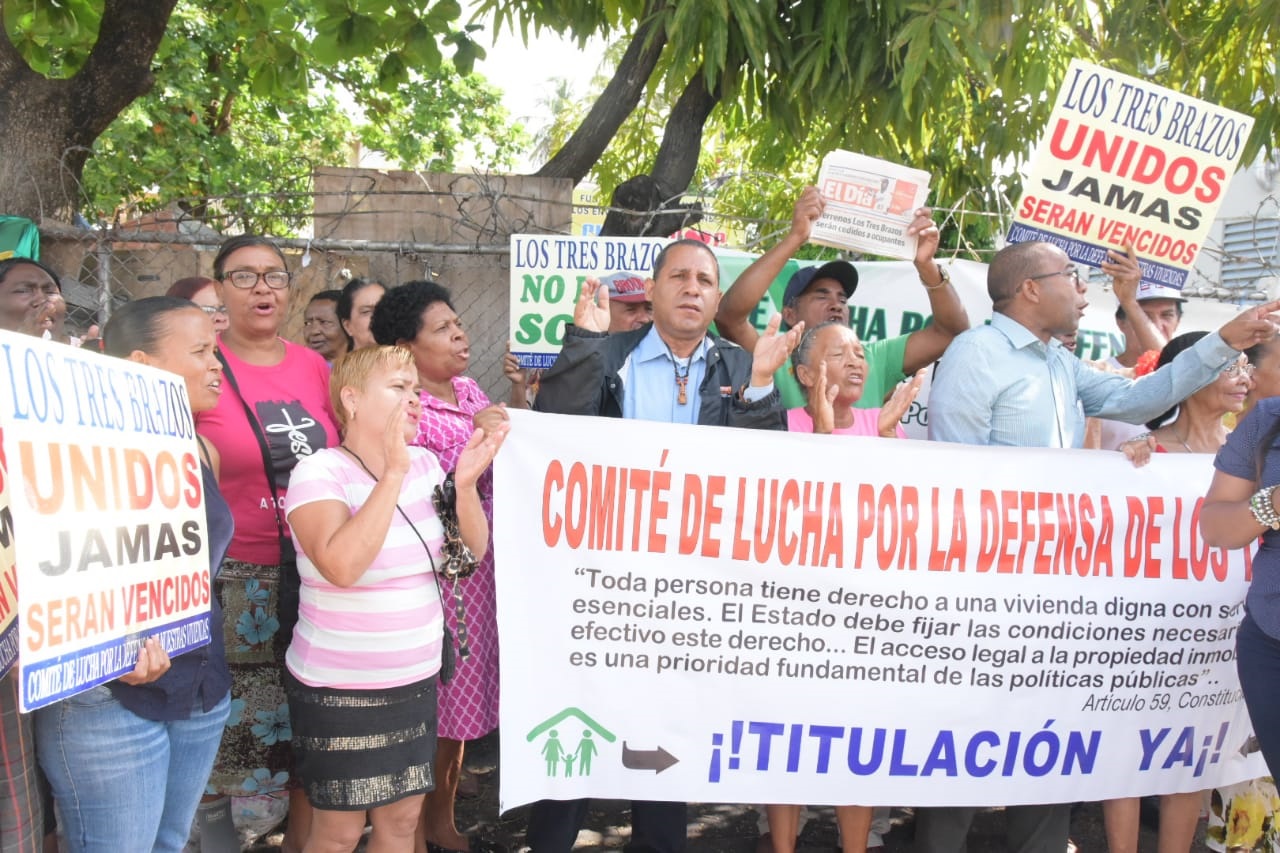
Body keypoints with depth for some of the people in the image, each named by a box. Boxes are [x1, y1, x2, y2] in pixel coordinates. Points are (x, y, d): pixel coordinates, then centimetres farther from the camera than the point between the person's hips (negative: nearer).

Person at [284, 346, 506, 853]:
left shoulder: (425, 464, 2)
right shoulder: (318, 472, -15)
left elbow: (473, 550, 3)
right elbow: (342, 566, -31)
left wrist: (465, 484, -15)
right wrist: (393, 473, -30)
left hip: (415, 679, 6)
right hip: (338, 689, -5)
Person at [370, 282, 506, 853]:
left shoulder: (469, 390, 9)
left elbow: (500, 471, 17)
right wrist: (472, 442, -25)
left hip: (478, 568, 8)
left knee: (458, 699, 19)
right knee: (424, 707, 3)